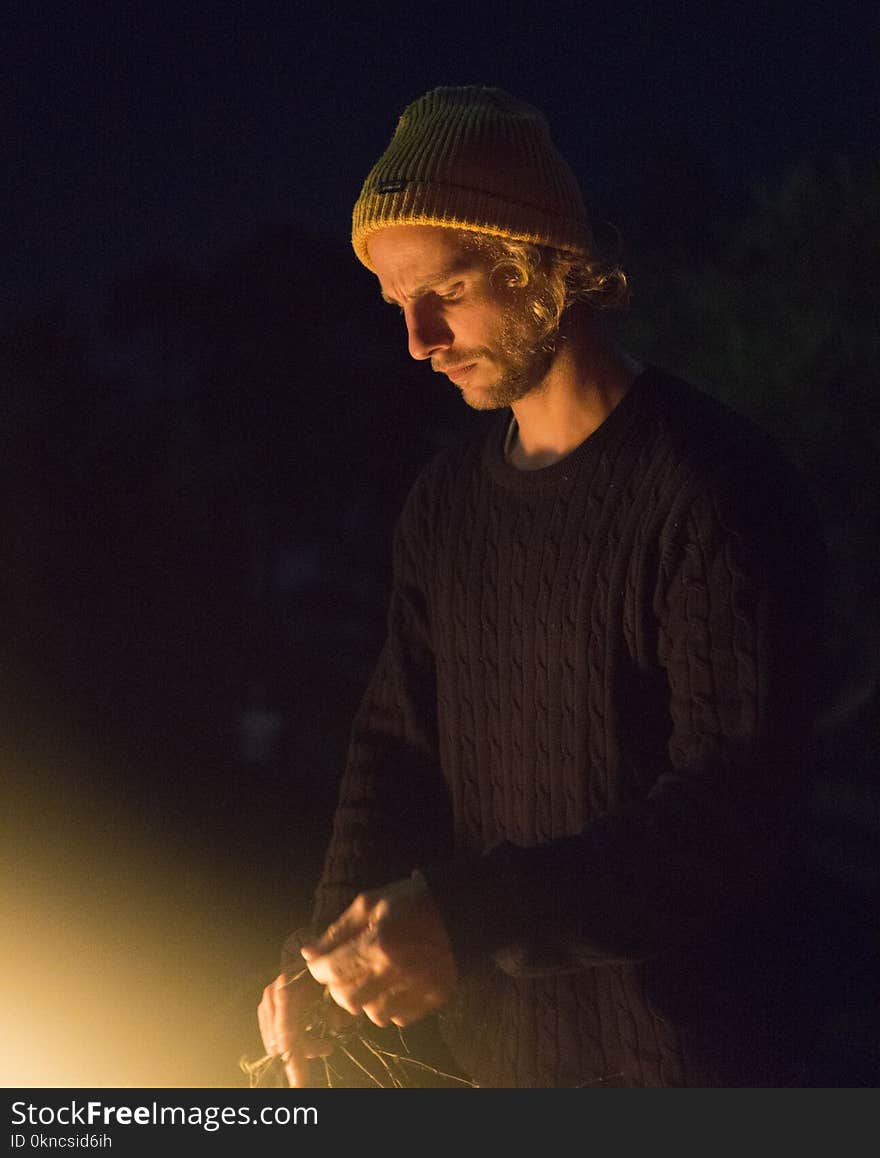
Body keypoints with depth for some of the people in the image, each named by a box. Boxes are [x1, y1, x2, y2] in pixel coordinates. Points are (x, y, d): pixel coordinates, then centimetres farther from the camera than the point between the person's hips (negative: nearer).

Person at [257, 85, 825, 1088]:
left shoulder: (715, 489, -17)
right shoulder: (446, 502, 6)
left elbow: (737, 813, -23)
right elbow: (397, 742, 8)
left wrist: (474, 918, -31)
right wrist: (330, 952, -9)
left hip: (684, 1045, -6)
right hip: (491, 1041, 6)